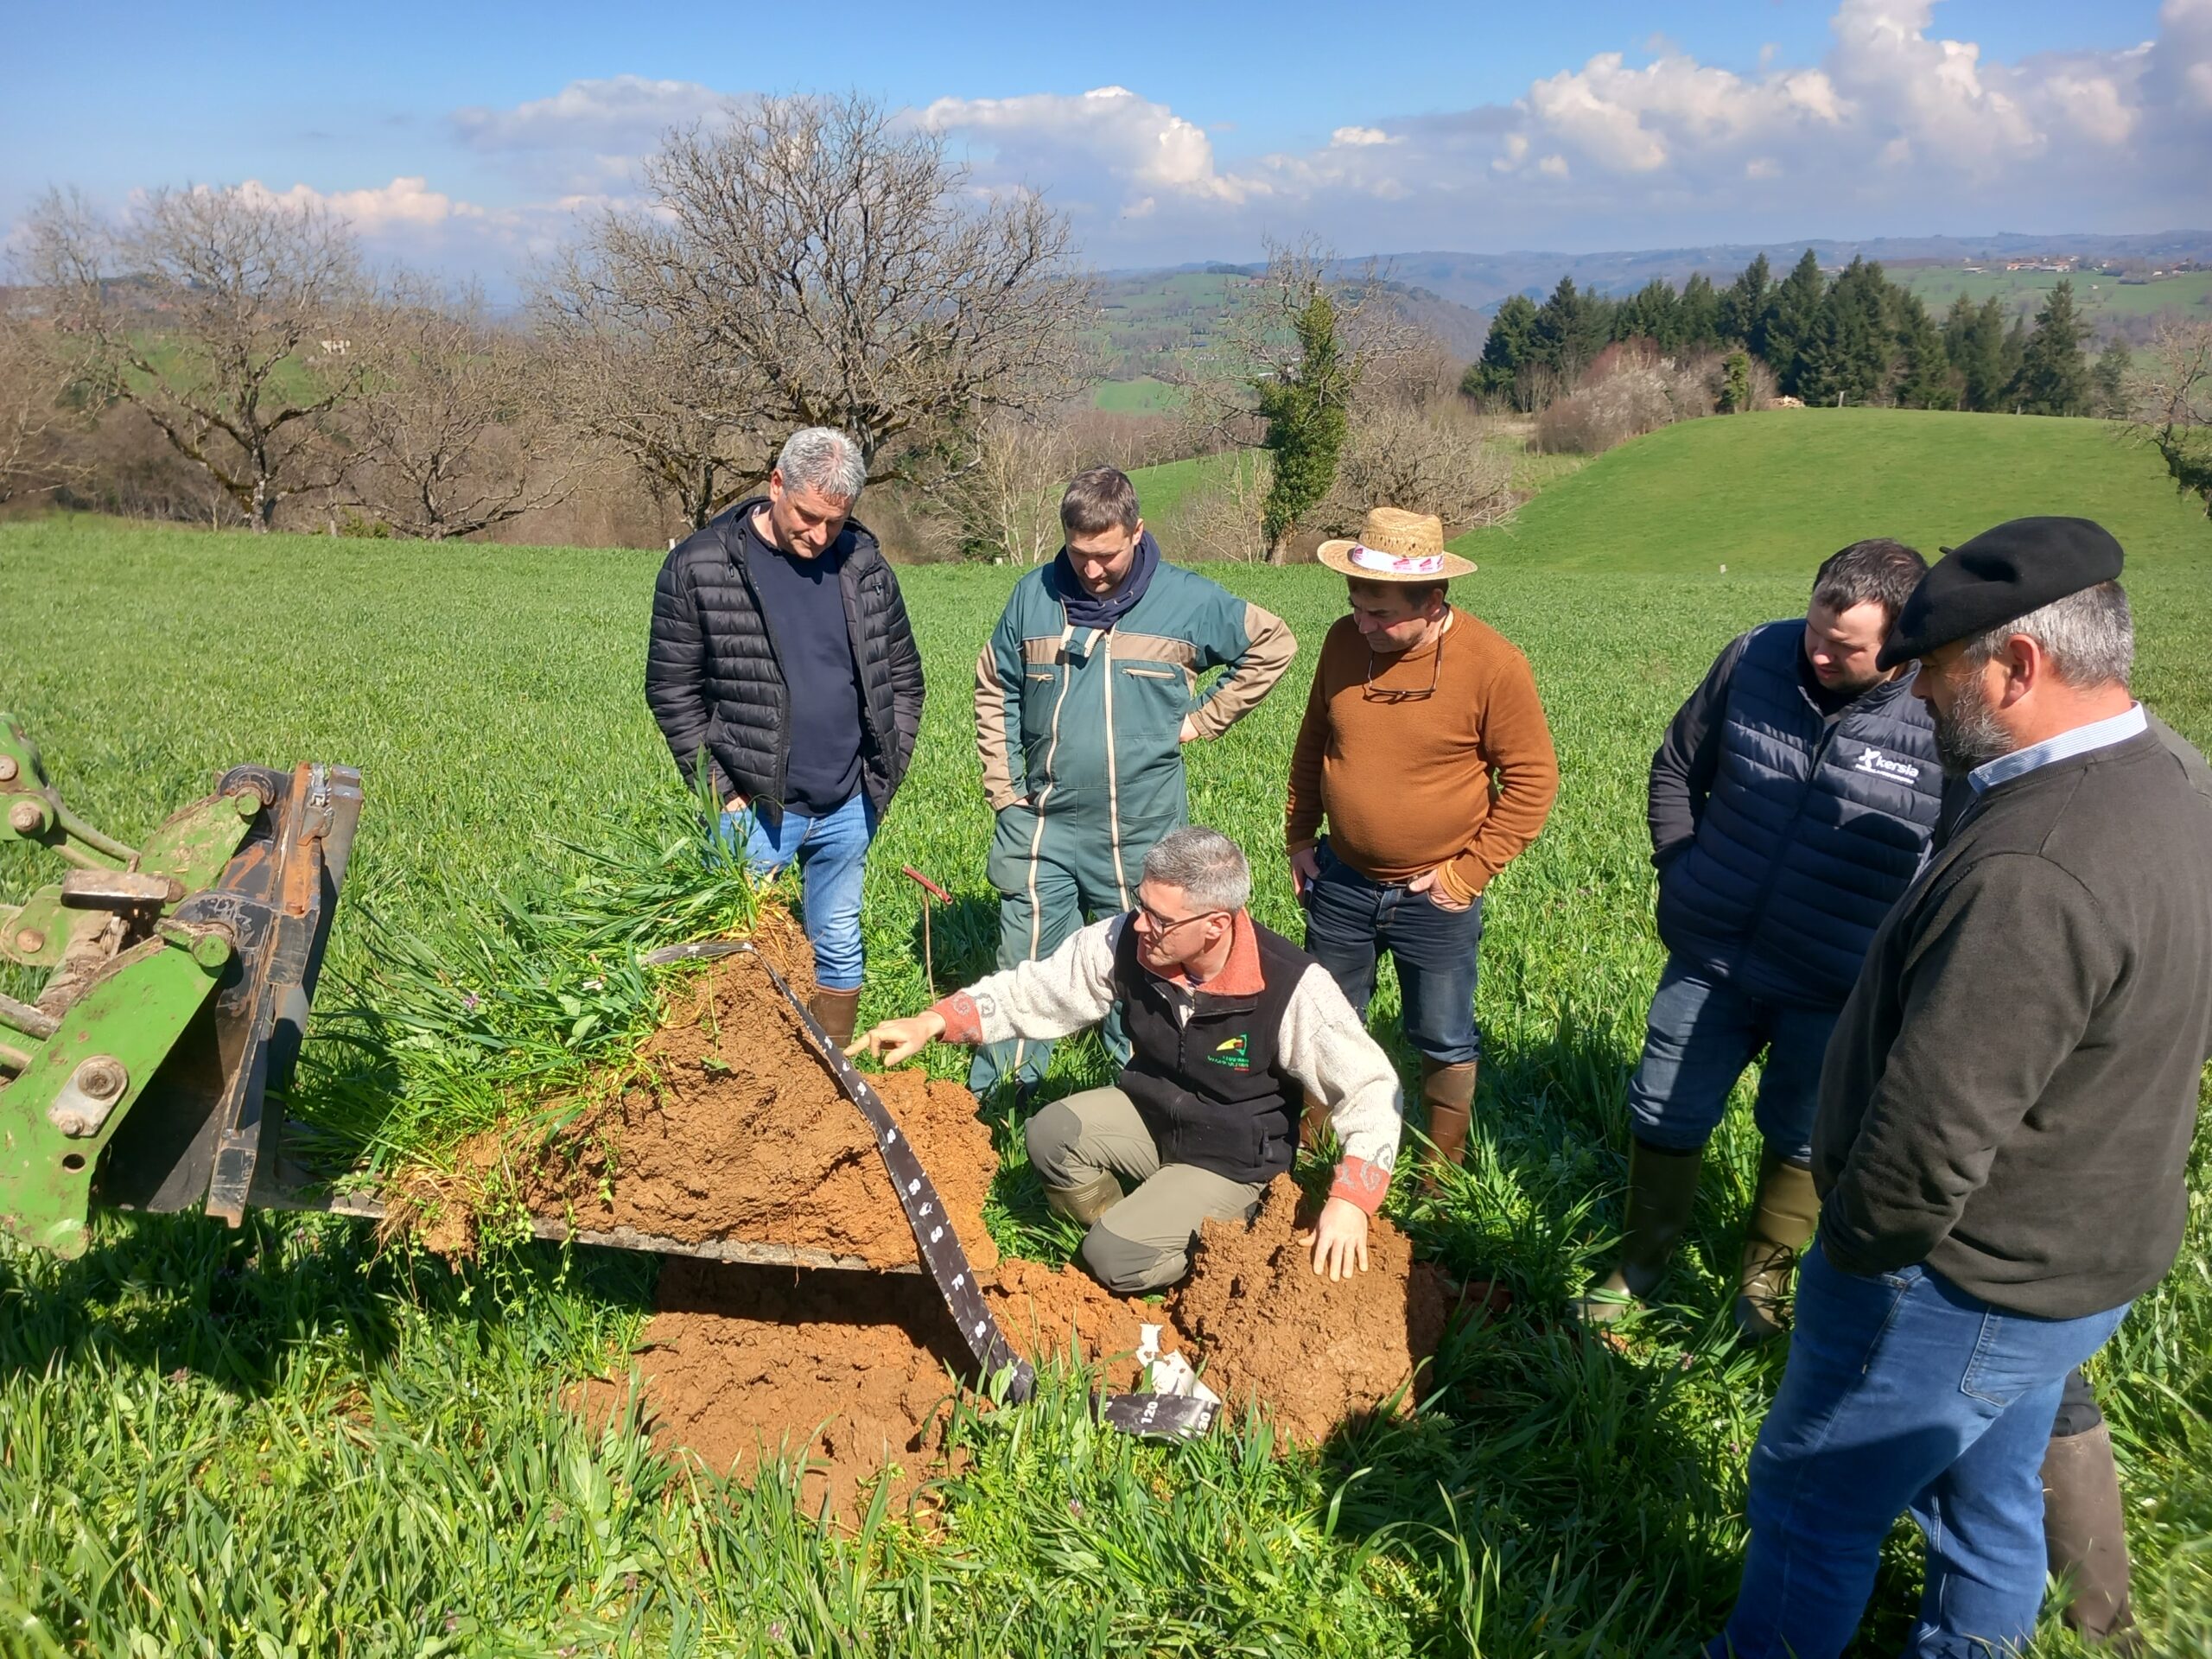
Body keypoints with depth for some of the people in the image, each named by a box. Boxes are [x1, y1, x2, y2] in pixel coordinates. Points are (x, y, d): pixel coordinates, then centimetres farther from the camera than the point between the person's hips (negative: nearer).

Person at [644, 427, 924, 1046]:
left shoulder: (863, 563, 2)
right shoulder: (699, 566, -8)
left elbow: (903, 675, 11)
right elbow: (672, 690, -4)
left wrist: (888, 770, 3)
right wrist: (724, 789, -8)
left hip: (848, 806, 4)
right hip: (755, 808, -3)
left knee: (839, 944, 15)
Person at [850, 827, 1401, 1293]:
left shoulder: (1292, 987, -30)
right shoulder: (1125, 941, -20)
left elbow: (1372, 1090, -22)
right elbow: (1033, 990, -9)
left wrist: (1349, 1203, -32)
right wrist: (929, 1024, -22)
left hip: (1230, 1161, -4)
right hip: (1147, 1114, 5)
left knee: (1115, 1262, -20)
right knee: (1051, 1134, -22)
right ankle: (1133, 1231, 6)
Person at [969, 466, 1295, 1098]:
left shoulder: (1187, 599, -6)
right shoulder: (1035, 594, 0)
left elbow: (1273, 645, 6)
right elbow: (995, 691, 11)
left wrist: (1204, 718, 0)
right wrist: (1003, 788, 5)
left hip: (1140, 832, -1)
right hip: (1040, 826, 2)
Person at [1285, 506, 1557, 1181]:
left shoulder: (1491, 663, -19)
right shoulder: (1345, 640, -6)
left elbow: (1532, 778, -12)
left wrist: (1470, 871, -13)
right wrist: (1299, 835, 8)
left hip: (1433, 897, -3)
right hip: (1340, 881, 4)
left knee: (1444, 1042, 12)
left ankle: (1445, 1172, 34)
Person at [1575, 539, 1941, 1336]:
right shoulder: (1756, 658, -10)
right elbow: (1677, 769, 6)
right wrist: (1678, 868, 0)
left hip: (1836, 991, -2)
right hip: (1710, 958, 3)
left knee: (1799, 1137, 19)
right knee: (1665, 1114, 15)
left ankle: (1765, 1276, 44)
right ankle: (1643, 1260, 38)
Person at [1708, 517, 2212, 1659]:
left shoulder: (2032, 872, -34)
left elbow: (1933, 1130, -31)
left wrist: (1859, 1249, -13)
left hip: (1966, 1285, -9)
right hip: (2080, 1257, 9)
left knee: (1814, 1501, 12)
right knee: (1989, 1491, 27)